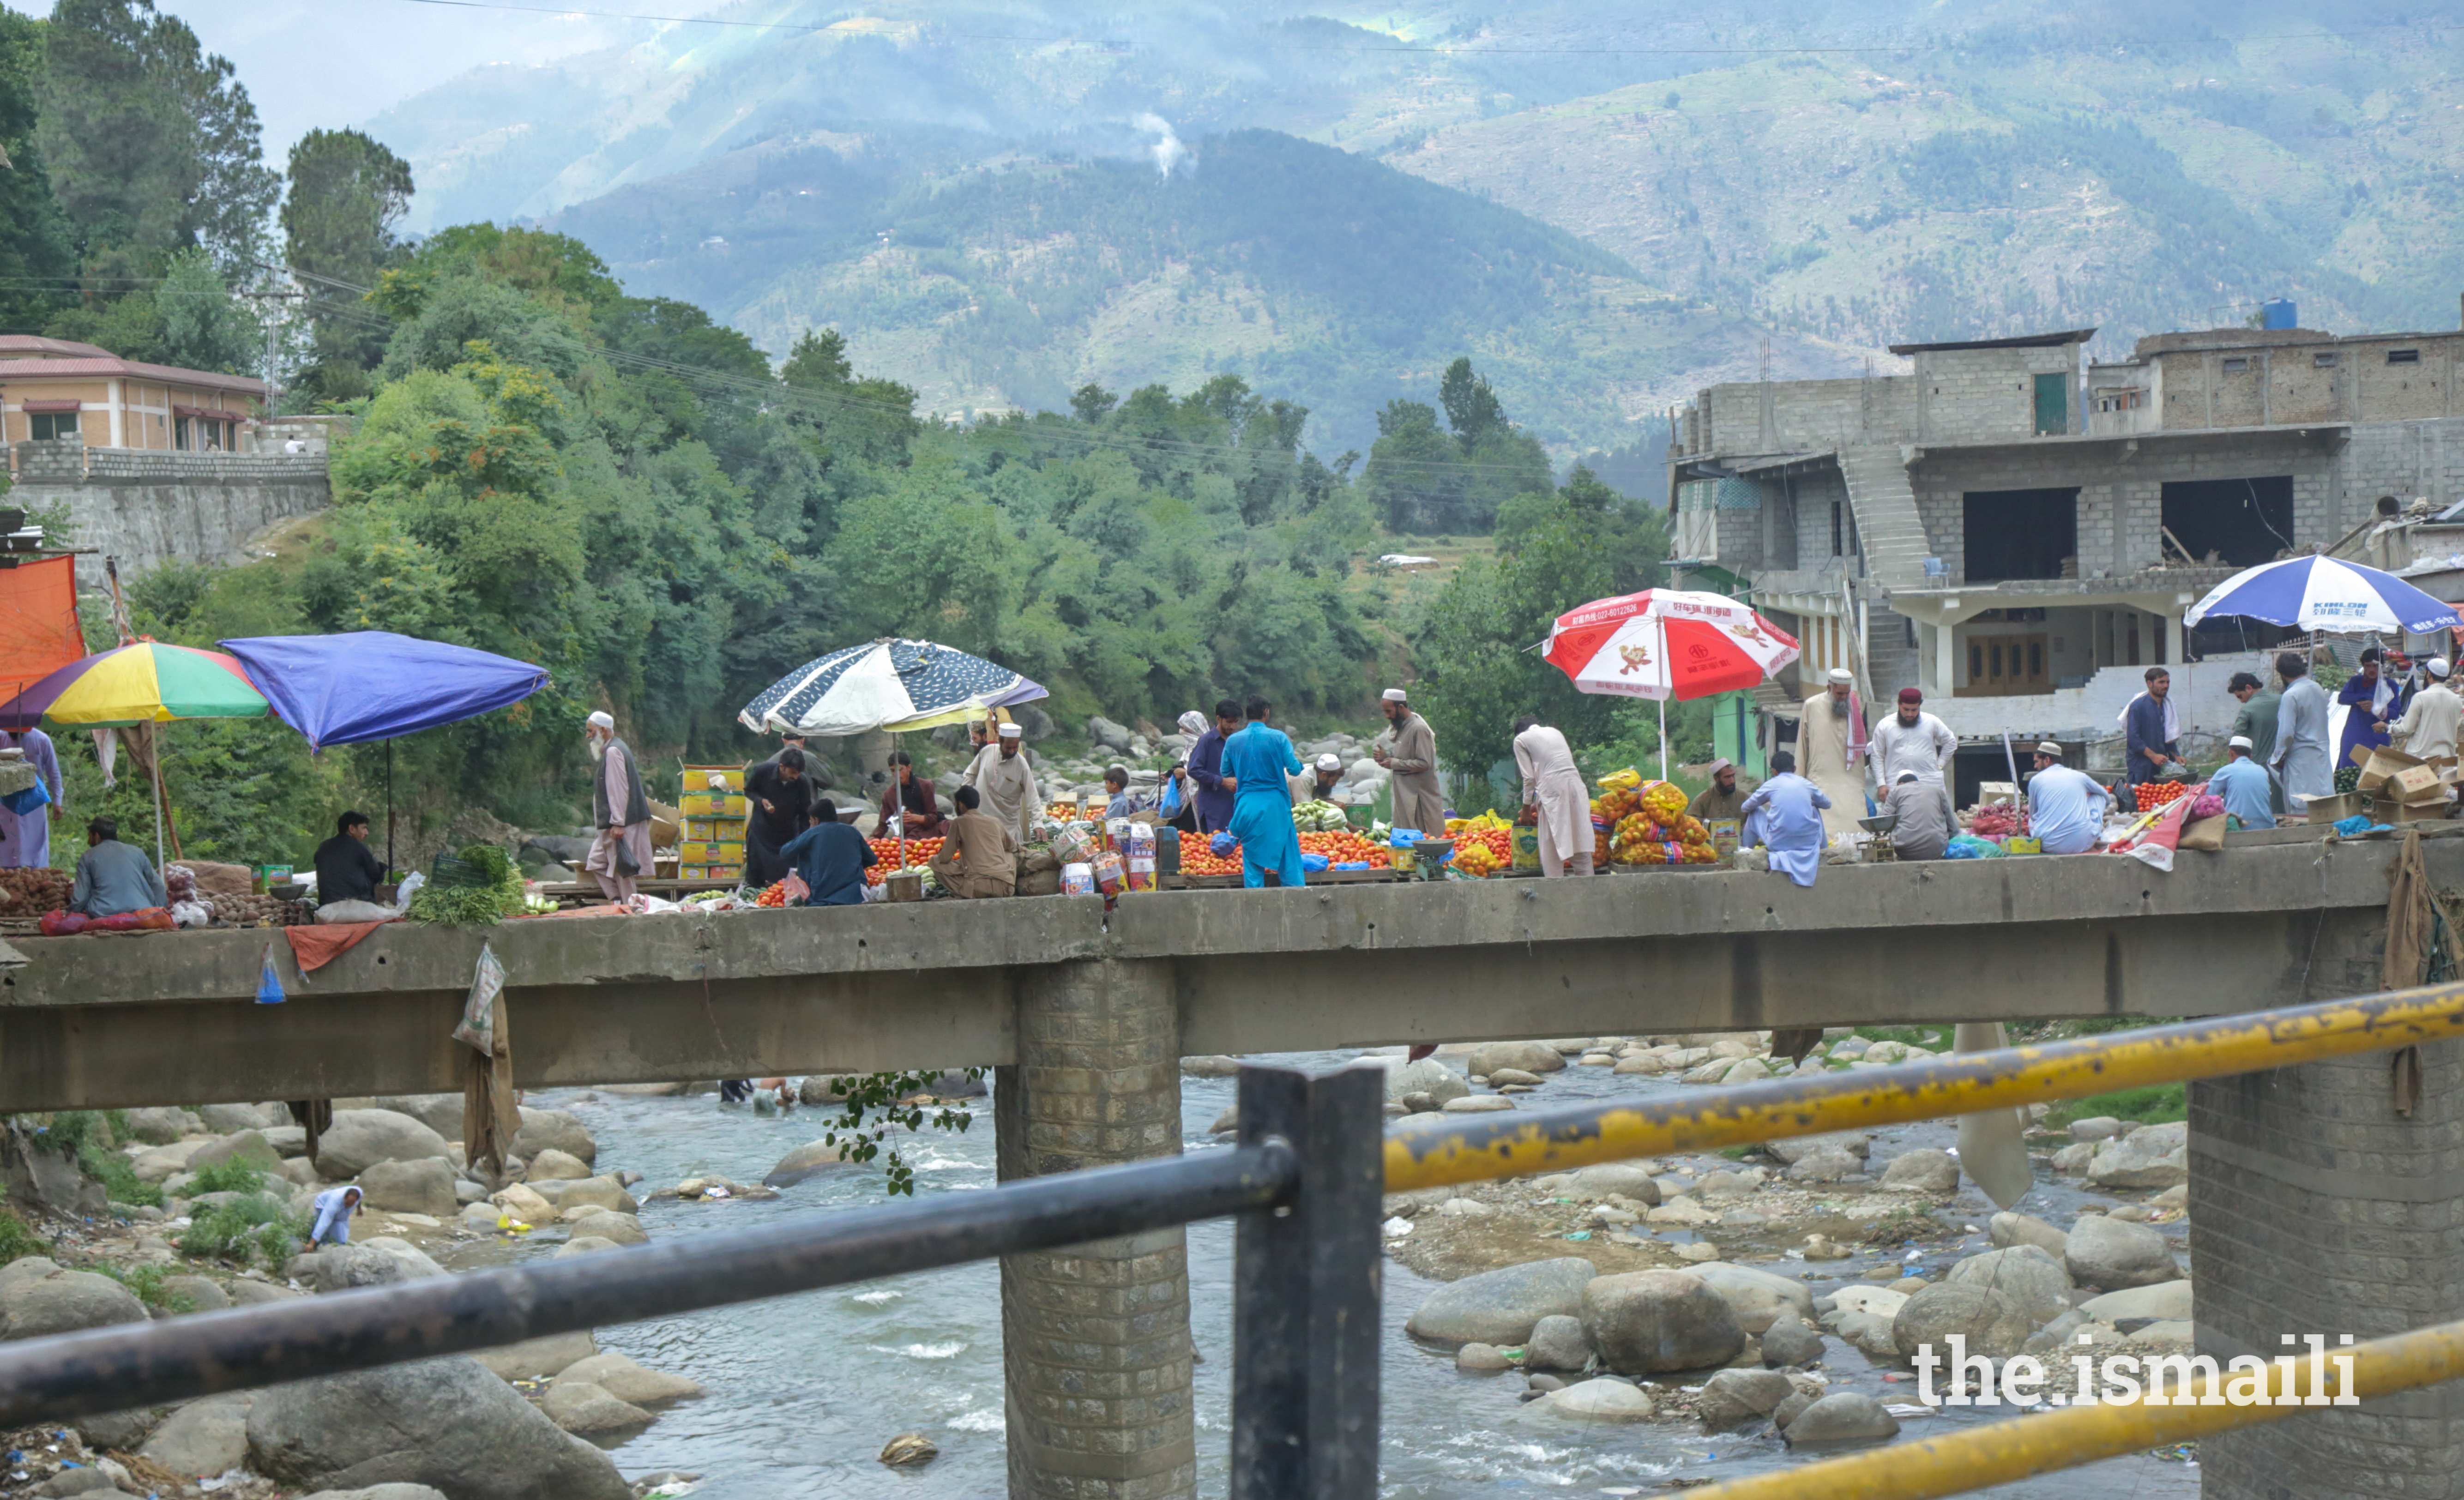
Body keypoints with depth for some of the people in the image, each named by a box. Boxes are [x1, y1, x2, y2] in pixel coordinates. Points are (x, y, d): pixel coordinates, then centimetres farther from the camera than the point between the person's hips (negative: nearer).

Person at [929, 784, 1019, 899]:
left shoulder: (959, 822, 3)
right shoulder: (995, 821, 14)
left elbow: (945, 858, 4)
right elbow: (1013, 846, 30)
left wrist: (939, 856, 28)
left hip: (978, 887, -4)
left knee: (935, 862, 13)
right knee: (1010, 854, 37)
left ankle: (965, 894, 1)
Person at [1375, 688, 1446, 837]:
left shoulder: (1419, 729, -17)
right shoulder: (1402, 727, 12)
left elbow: (1425, 763, -22)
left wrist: (1395, 763, -16)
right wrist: (1386, 756, 3)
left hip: (1419, 795, -10)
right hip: (1406, 793, 10)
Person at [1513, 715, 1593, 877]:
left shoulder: (1521, 740, 9)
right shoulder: (1555, 732, 24)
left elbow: (1529, 777, 4)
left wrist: (1527, 807, 16)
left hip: (1552, 788, -5)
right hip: (1575, 783, 5)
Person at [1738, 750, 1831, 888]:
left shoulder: (1771, 785, 3)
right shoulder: (1806, 784, 8)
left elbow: (1746, 808, 16)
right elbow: (1827, 804, 25)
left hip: (1778, 844, -2)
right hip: (1809, 843, 2)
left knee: (1756, 812, 22)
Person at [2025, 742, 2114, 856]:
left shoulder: (2036, 780, 4)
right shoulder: (2079, 776, 9)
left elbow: (2032, 814, 18)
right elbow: (2107, 797, 28)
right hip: (2082, 844, -1)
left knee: (2032, 819, 36)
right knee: (2098, 796, 24)